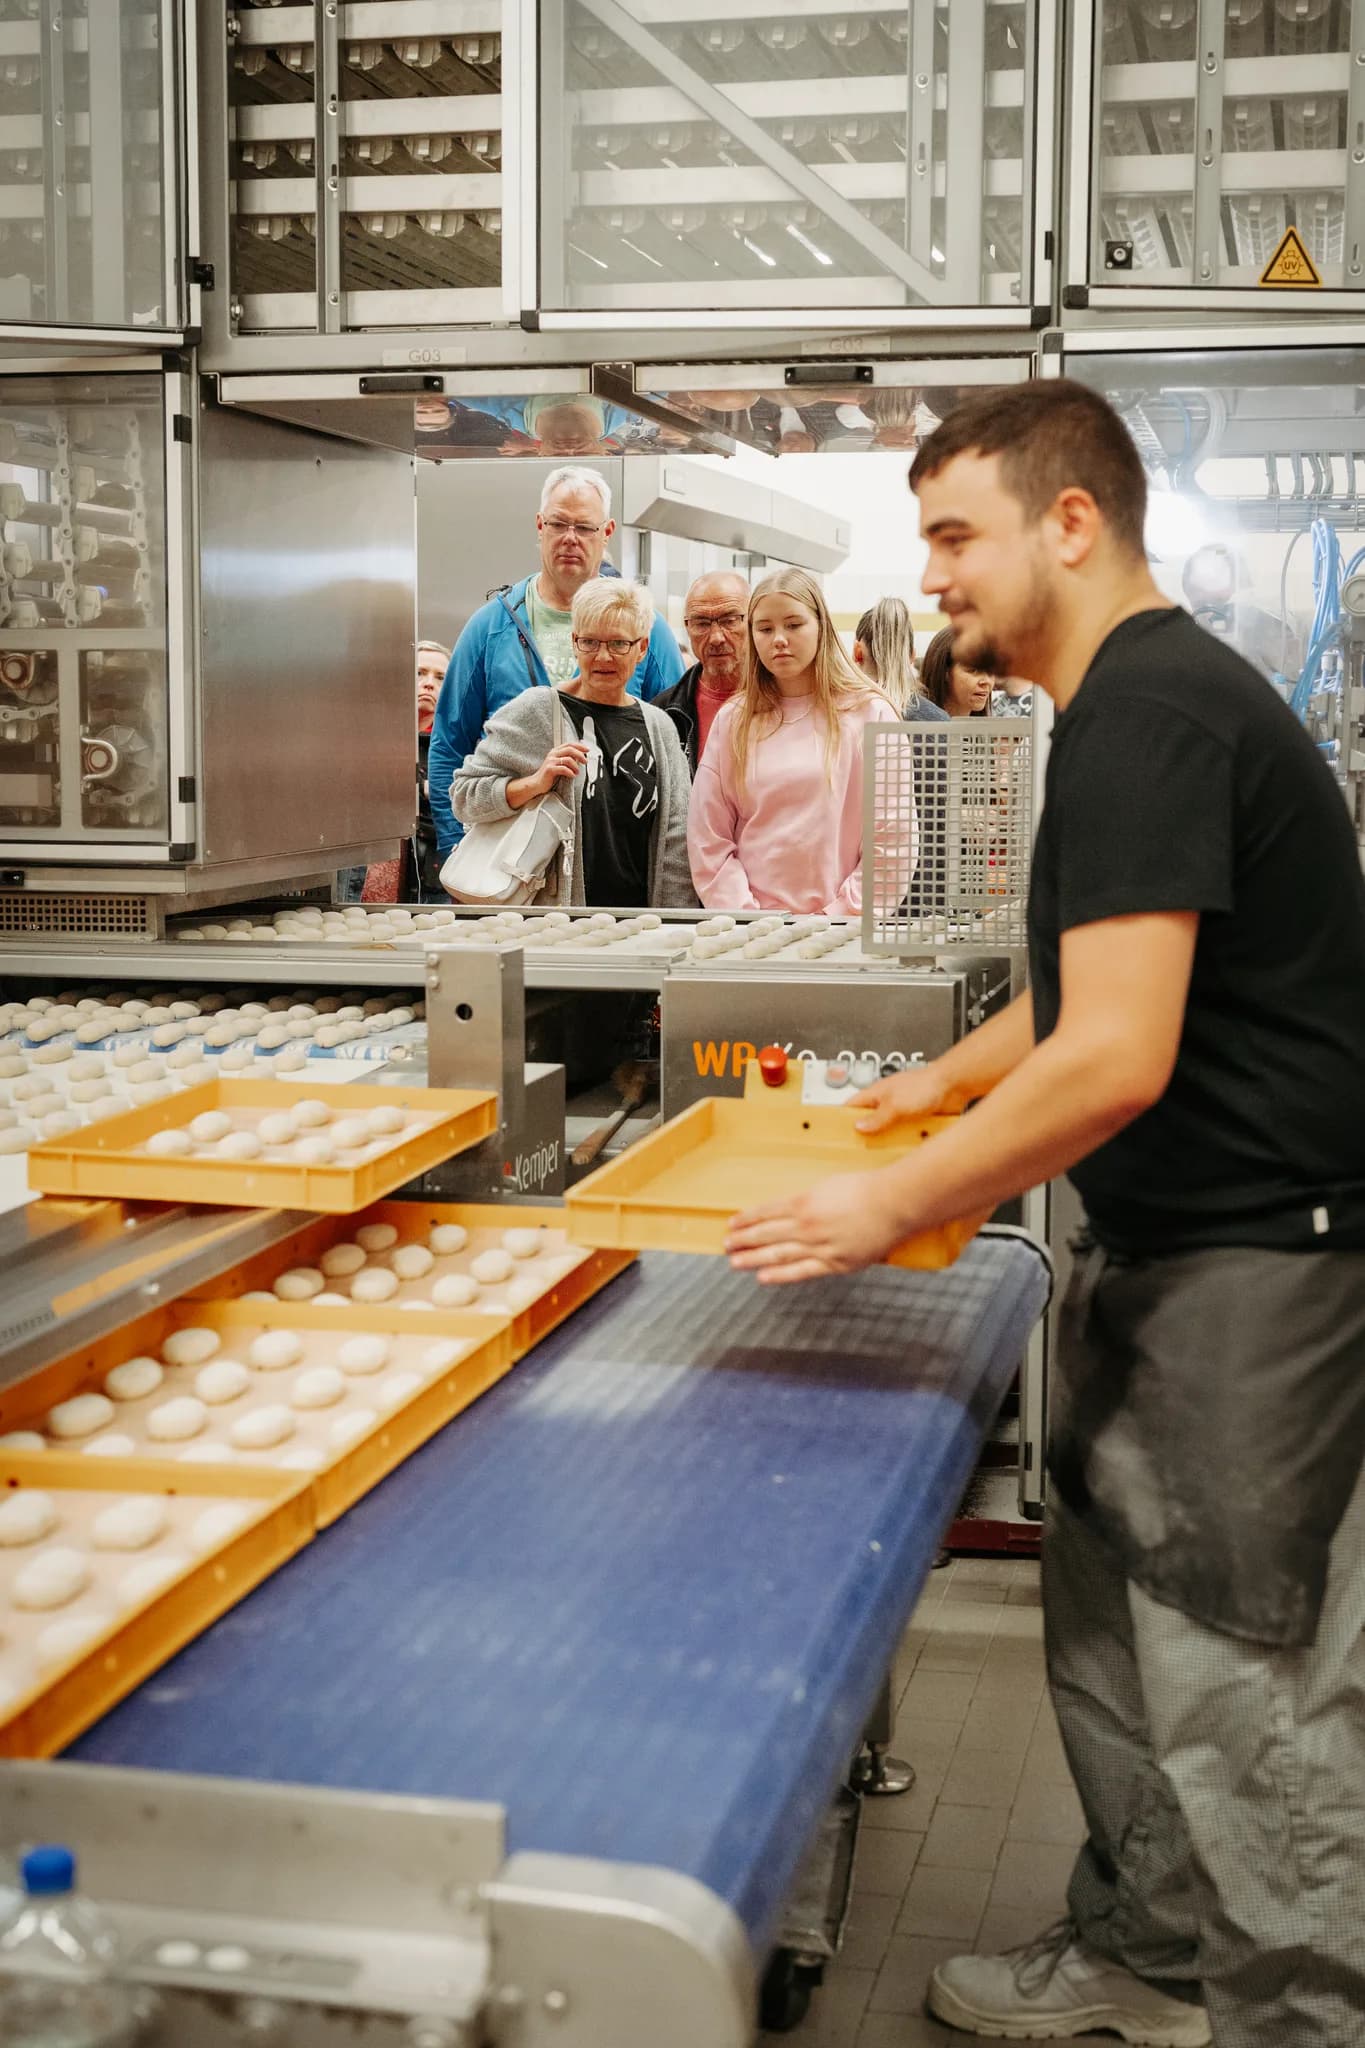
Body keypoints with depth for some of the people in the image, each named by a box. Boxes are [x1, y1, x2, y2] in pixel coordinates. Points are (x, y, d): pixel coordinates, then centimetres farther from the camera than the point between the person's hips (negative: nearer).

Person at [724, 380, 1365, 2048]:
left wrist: (893, 1208, -19)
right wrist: (946, 1083, 27)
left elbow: (1115, 1060, -27)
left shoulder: (1147, 714, -20)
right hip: (1166, 1242, 11)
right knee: (1111, 1620, 18)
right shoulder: (1149, 694, 14)